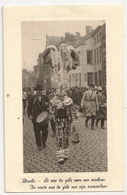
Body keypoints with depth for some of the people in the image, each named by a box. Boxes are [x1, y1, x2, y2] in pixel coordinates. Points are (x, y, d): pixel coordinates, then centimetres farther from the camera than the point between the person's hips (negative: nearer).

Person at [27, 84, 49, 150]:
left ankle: (44, 141, 30)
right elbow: (29, 107, 9)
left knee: (45, 130, 5)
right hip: (36, 117, -1)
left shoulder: (45, 97, 6)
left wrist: (47, 104, -8)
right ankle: (39, 145, 11)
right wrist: (30, 115, -3)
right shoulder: (33, 98, 2)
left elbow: (49, 106, 16)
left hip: (44, 117, 1)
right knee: (37, 131, 0)